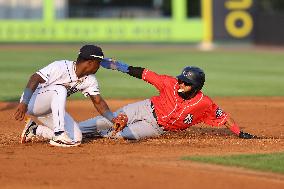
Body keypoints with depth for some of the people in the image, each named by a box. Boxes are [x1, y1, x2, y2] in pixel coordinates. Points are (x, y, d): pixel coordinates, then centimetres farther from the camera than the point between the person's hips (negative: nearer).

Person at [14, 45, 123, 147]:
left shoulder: (89, 80, -1)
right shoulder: (61, 67, -26)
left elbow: (98, 102, 0)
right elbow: (35, 79, -30)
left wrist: (114, 120, -15)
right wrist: (24, 103, -39)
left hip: (50, 110, 8)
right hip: (32, 101, -8)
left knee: (76, 138, -7)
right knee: (60, 90, -35)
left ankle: (34, 130, 11)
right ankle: (59, 135, -34)